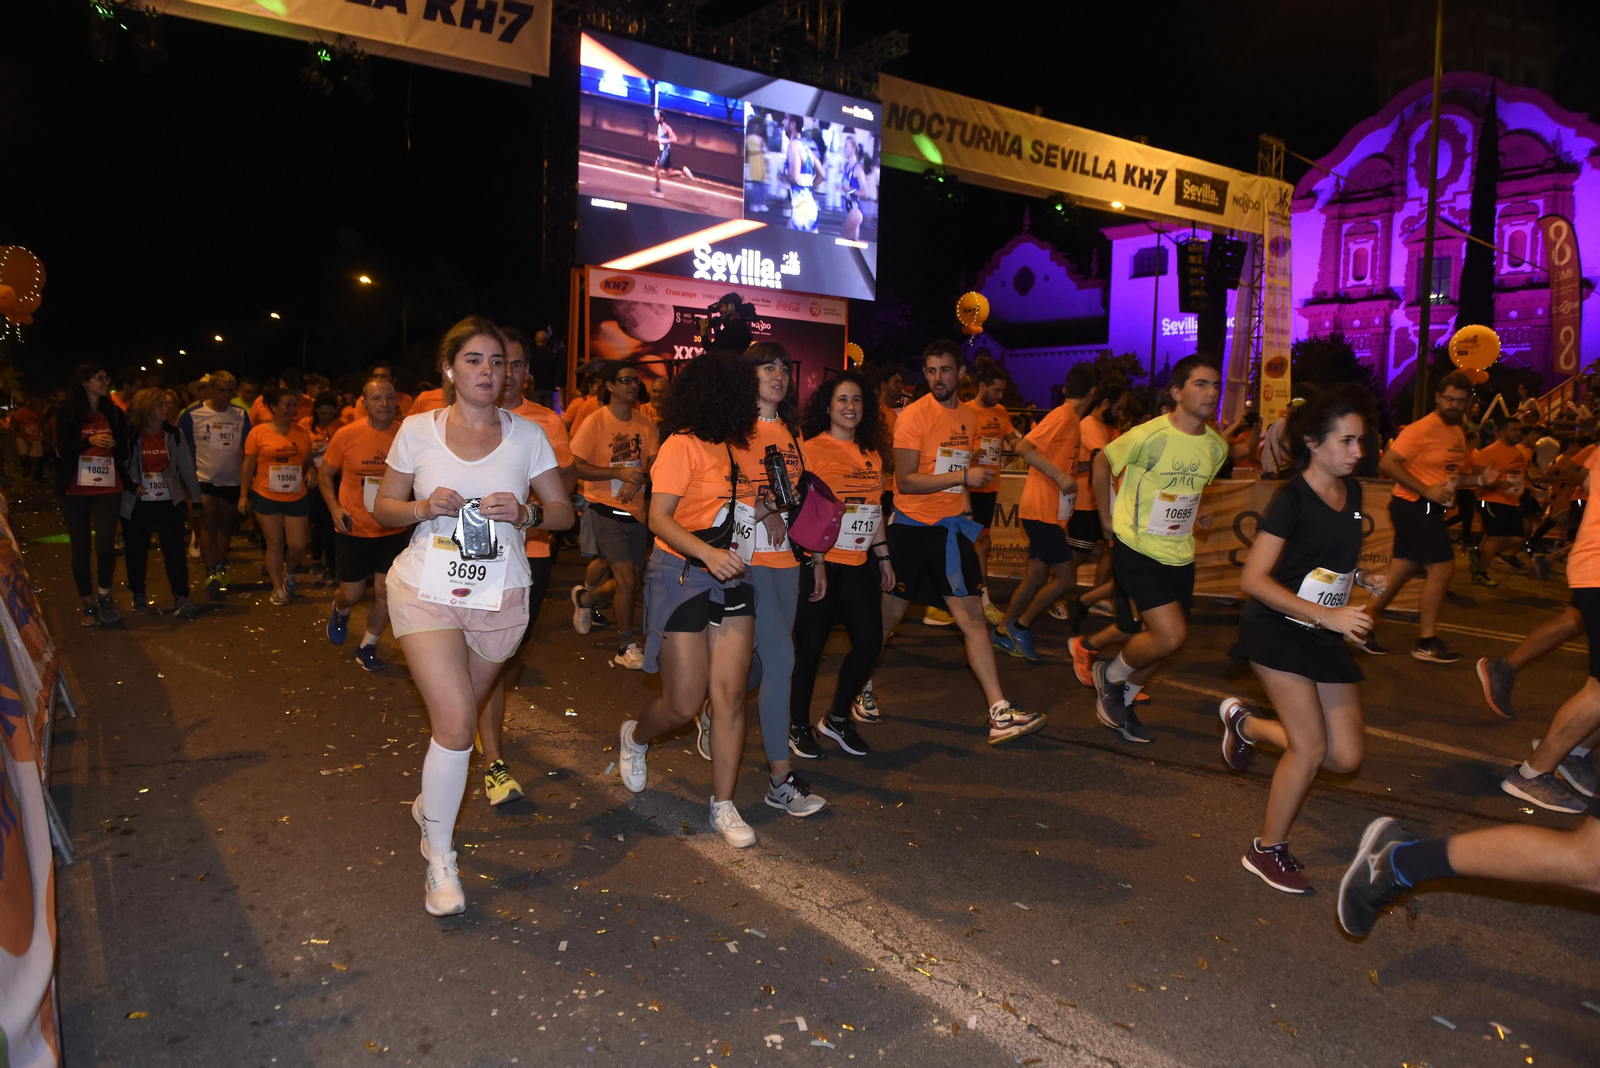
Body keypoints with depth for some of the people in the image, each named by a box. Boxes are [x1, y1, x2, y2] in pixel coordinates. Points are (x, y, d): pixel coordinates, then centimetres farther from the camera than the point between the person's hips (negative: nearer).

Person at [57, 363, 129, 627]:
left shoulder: (114, 412, 8)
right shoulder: (67, 413, -1)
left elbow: (124, 449, 11)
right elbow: (62, 449, -10)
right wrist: (89, 441, -25)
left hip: (108, 489, 1)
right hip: (75, 491, -1)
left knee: (106, 544, -14)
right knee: (80, 548, 2)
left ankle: (104, 596, 6)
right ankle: (89, 605, 13)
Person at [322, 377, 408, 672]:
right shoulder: (347, 435, -9)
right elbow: (325, 473, 4)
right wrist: (334, 508, -10)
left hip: (393, 529, 1)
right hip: (353, 528, -1)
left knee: (385, 592, 1)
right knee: (352, 593, 9)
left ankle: (367, 647, 24)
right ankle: (339, 611, 46)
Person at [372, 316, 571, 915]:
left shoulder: (526, 435, 1)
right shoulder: (419, 430, 0)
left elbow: (563, 512, 4)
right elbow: (383, 509, 5)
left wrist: (524, 513, -16)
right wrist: (424, 507, -15)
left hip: (499, 598, 2)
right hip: (426, 591, -2)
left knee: (457, 718, 17)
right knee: (455, 724, -14)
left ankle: (430, 803, 47)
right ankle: (439, 859, 4)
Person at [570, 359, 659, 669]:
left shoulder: (644, 424, 3)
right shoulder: (595, 422, -10)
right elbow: (577, 467, -12)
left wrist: (638, 478, -19)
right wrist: (620, 472, -23)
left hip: (636, 510, 6)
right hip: (606, 510, -6)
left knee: (635, 579, 13)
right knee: (627, 579, -8)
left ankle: (586, 597, 41)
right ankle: (626, 647, 9)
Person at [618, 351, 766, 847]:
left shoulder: (724, 448, 13)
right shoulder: (683, 445, -10)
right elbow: (659, 517, -18)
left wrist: (757, 507, 7)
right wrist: (707, 553, -31)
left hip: (730, 577, 7)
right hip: (681, 577, -7)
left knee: (730, 695, 1)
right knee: (684, 704, -1)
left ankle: (724, 805, 11)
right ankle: (636, 737, 33)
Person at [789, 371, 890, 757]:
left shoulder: (871, 452, 13)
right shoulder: (812, 448, -7)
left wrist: (883, 557, 16)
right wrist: (816, 562, -16)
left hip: (859, 563, 6)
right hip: (819, 562, -6)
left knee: (869, 641, 4)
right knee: (810, 646, 2)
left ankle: (837, 719, 22)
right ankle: (799, 726, 19)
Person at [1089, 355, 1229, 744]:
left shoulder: (1217, 446, 2)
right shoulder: (1149, 436, -19)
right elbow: (1102, 462, -2)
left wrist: (1195, 513, 5)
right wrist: (1107, 516, 3)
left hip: (1179, 554, 7)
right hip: (1136, 548, -7)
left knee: (1160, 639, 13)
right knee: (1172, 635, -17)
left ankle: (1122, 699, 37)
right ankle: (1110, 674, 11)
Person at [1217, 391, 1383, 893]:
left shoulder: (1351, 493, 8)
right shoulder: (1292, 499, -16)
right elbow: (1253, 579, -22)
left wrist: (1362, 577, 3)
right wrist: (1325, 614, -26)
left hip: (1325, 638, 7)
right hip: (1278, 630, -7)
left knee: (1346, 757, 3)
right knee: (1311, 747, -9)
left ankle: (1247, 723, 27)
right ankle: (1268, 851, 12)